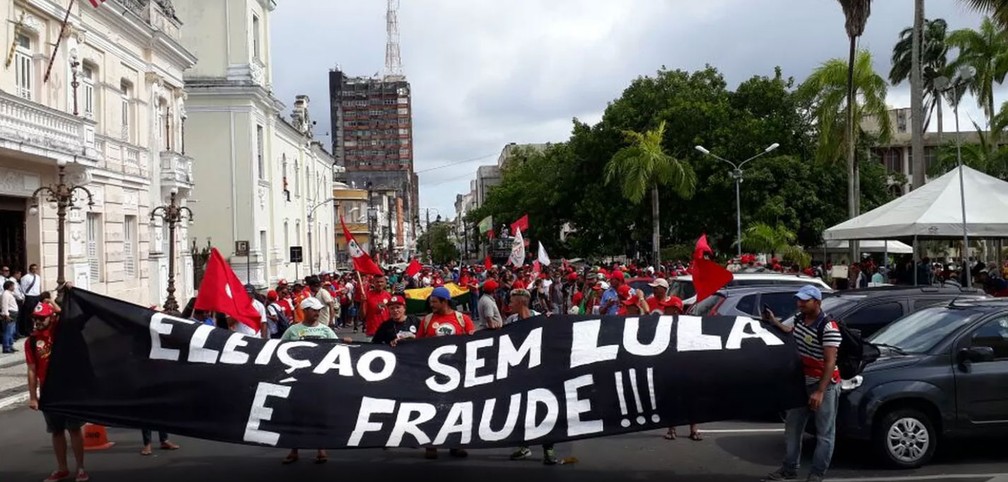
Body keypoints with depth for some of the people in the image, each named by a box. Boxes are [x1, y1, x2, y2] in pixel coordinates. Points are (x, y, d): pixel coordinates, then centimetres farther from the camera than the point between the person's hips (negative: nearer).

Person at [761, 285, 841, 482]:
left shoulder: (828, 328, -21)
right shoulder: (798, 319, 3)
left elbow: (830, 362, -24)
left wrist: (820, 391, -28)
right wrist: (773, 321, -14)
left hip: (825, 384, -8)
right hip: (802, 381, 8)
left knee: (824, 432, 2)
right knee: (792, 426, 14)